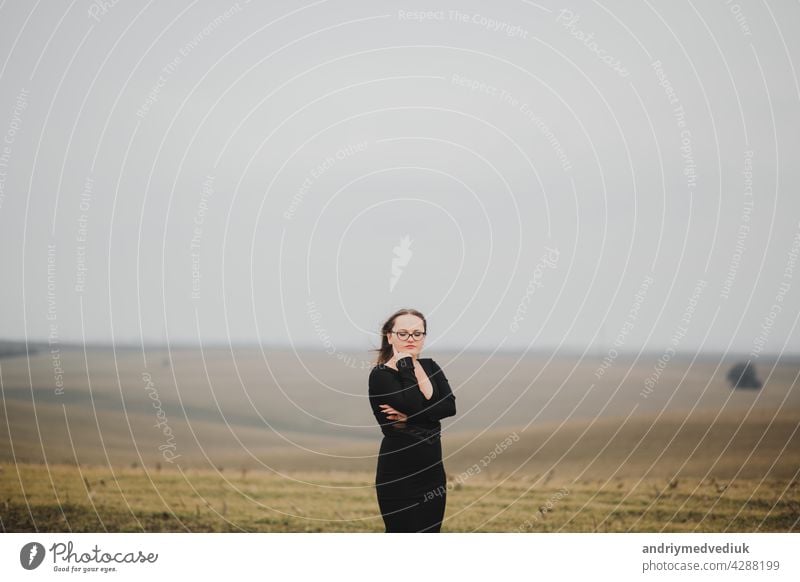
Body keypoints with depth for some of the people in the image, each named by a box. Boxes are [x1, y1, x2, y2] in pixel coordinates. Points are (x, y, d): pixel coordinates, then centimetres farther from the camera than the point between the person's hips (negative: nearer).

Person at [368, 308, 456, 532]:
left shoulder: (430, 367, 9)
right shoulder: (380, 375, -10)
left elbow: (450, 406, -7)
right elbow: (414, 405, -24)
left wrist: (410, 417, -19)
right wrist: (405, 365, -15)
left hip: (433, 471, 6)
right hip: (398, 476, -6)